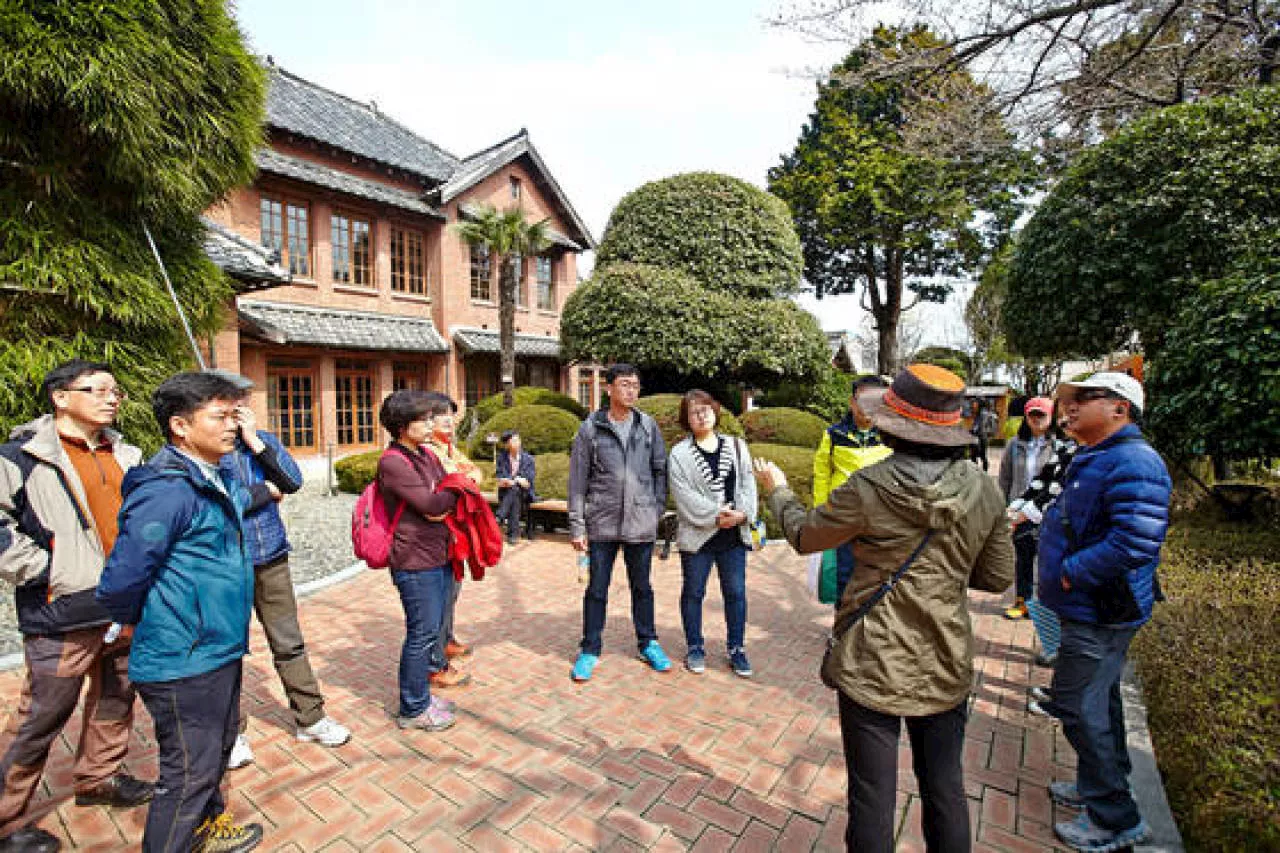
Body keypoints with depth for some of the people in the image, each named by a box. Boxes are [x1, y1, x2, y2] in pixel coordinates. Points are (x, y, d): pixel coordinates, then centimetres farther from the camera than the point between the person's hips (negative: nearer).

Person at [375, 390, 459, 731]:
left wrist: (443, 505, -9)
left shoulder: (428, 456, 12)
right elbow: (431, 505, -21)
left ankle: (421, 694, 35)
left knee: (431, 630, 18)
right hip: (415, 561, -8)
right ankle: (413, 710, 19)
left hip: (439, 556, 8)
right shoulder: (392, 462, -15)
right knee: (422, 634, 2)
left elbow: (444, 502, 13)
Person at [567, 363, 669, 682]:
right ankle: (590, 650, 25)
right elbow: (577, 480, -3)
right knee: (597, 590, 10)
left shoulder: (649, 425, 3)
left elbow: (660, 470, 8)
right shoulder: (590, 428, -3)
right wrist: (577, 526, -5)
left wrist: (657, 509, 1)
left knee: (642, 586, 16)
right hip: (602, 523, -1)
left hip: (641, 523, 2)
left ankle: (648, 644, 33)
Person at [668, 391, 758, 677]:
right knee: (693, 592, 10)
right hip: (697, 535, -2)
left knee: (736, 592, 10)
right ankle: (695, 648, 28)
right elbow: (684, 495, -12)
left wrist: (743, 514, -12)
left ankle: (736, 648, 26)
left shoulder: (737, 446, 9)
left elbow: (748, 484, 3)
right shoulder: (680, 454, -4)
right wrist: (715, 515, -17)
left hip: (734, 535, 3)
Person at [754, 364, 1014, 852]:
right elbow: (998, 577, 4)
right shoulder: (983, 489, -7)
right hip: (947, 667, 5)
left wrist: (777, 490, 13)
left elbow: (804, 536, -5)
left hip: (873, 669, -4)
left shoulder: (869, 489, -21)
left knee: (872, 798, 13)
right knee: (945, 789, 24)